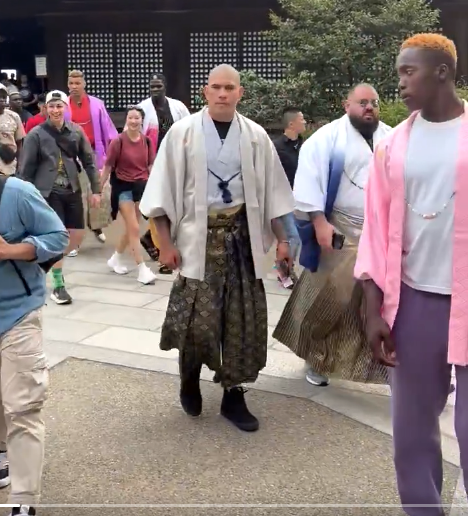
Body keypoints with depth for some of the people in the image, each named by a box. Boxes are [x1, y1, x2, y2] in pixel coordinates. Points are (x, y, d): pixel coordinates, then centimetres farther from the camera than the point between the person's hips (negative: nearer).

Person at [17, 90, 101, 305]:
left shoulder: (76, 131, 3)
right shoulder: (36, 134, -5)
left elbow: (89, 161, 7)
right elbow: (26, 169, -3)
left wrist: (96, 189, 3)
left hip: (72, 190, 4)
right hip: (48, 192, -4)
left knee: (77, 235, 5)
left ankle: (53, 262, 34)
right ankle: (58, 286, 9)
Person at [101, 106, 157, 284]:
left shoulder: (147, 141, 1)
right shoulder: (118, 141, -10)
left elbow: (150, 167, 8)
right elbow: (108, 167, -6)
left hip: (142, 186, 5)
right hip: (124, 187, -4)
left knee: (130, 228, 13)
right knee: (134, 228, -7)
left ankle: (116, 259, 34)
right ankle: (142, 269, -4)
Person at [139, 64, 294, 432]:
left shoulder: (256, 136, 4)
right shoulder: (183, 132, -2)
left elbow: (271, 189, 10)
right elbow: (164, 188, -2)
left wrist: (281, 239, 9)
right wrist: (166, 242, -6)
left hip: (241, 236, 3)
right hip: (198, 238, -2)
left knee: (243, 319, 5)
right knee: (198, 319, -6)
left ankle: (233, 394, 20)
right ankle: (190, 377, 25)